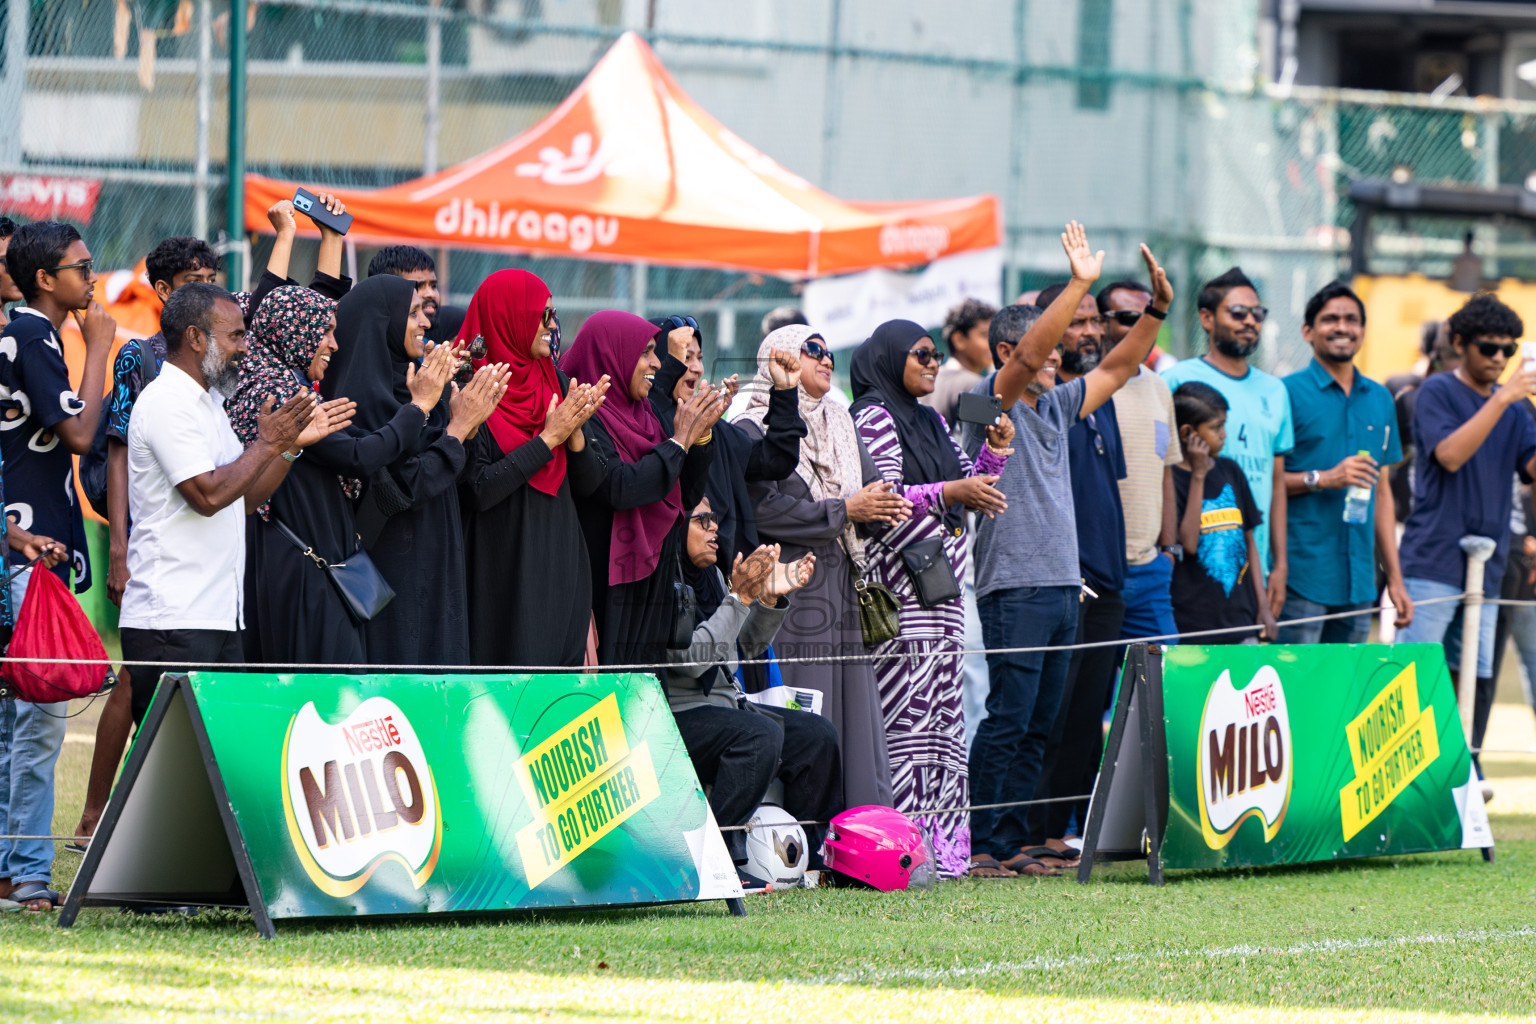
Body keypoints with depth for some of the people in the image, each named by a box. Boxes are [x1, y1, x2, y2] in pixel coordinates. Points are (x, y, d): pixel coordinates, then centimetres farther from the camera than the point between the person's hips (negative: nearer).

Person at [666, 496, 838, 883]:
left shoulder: (710, 575, 14)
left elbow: (748, 646, 19)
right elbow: (691, 657, -23)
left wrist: (771, 598, 2)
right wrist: (740, 597, -23)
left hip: (725, 704, 10)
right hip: (676, 717, -10)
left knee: (816, 734, 1)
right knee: (761, 734, -31)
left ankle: (808, 854, 10)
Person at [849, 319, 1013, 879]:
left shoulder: (932, 421, 21)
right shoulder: (874, 416, -4)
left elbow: (970, 489, 23)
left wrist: (995, 451, 6)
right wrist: (949, 492, -20)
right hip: (899, 580, -9)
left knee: (944, 711, 6)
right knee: (907, 707, -12)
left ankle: (942, 840, 7)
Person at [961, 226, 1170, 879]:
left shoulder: (1056, 405, 18)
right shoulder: (991, 401, -4)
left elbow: (1116, 368, 22)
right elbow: (1028, 353, -20)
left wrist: (1159, 307, 10)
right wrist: (1080, 285, -25)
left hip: (1063, 586, 8)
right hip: (1014, 586, -8)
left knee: (1038, 726, 8)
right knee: (1007, 720, -10)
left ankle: (1011, 843, 11)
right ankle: (977, 845, -8)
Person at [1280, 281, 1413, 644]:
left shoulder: (1380, 399, 16)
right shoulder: (1289, 393, -3)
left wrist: (1395, 579, 17)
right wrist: (1323, 479, -19)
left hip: (1358, 582, 6)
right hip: (1302, 579, -6)